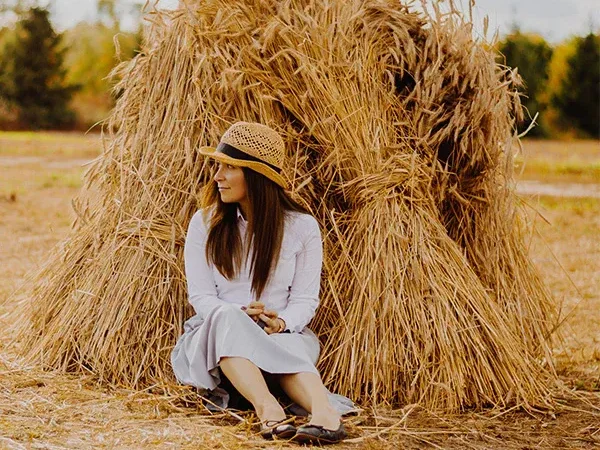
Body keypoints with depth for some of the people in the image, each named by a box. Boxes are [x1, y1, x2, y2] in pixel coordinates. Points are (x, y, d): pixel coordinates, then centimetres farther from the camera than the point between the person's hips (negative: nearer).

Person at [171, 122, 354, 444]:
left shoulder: (301, 227, 1)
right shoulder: (205, 223, 3)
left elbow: (305, 298, -2)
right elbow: (200, 295, -3)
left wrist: (281, 322, -25)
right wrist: (240, 315, -23)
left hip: (283, 335, 0)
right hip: (212, 338, 0)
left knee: (291, 344, -37)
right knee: (227, 317, -36)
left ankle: (324, 412, -63)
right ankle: (267, 409, -58)